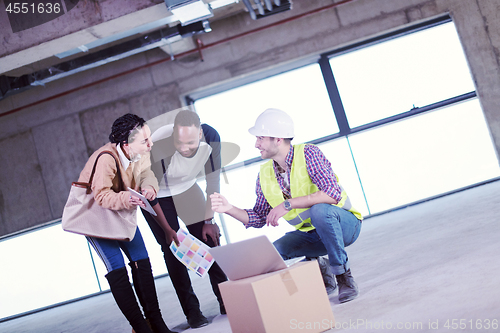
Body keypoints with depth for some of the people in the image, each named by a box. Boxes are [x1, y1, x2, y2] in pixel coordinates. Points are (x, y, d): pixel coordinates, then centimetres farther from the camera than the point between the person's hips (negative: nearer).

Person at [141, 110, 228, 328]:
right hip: (156, 194, -3)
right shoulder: (158, 146, -38)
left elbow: (213, 181, -12)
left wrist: (209, 219, -9)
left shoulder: (210, 137, -26)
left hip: (185, 187, 3)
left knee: (208, 238, -5)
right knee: (172, 250, -9)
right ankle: (192, 312, -1)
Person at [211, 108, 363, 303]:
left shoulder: (308, 154, -18)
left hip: (343, 224, -5)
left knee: (320, 210, -37)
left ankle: (344, 276, -18)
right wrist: (229, 209, -13)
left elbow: (332, 194, -31)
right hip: (310, 235, 6)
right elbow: (259, 219, 3)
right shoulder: (265, 174, 0)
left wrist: (288, 204, -32)